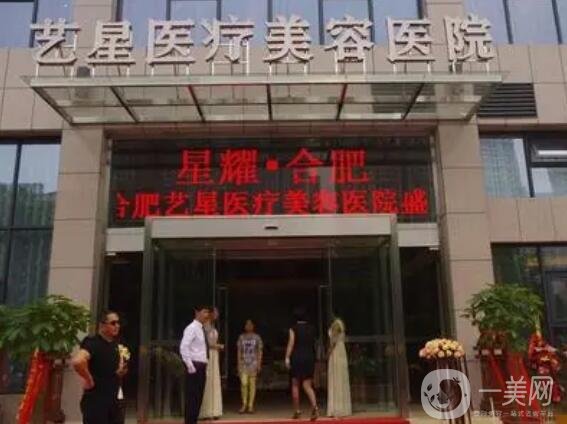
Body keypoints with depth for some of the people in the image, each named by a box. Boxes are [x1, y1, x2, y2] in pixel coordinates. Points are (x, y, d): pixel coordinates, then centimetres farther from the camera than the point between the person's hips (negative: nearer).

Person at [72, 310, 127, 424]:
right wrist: (89, 379, -22)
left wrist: (121, 371, 5)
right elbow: (77, 361, -37)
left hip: (112, 401, 9)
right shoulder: (93, 343, -17)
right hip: (95, 402, -9)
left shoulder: (114, 345, 10)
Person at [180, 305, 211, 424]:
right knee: (192, 396, -4)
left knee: (199, 396, 13)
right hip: (195, 365, -9)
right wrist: (190, 366, -21)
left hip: (202, 366, 9)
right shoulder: (191, 328, -12)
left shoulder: (202, 329, 15)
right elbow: (183, 347, -21)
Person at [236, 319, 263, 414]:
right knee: (244, 384, -9)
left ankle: (250, 406, 7)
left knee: (252, 384, 0)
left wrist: (259, 364, -4)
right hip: (243, 363, 1)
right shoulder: (241, 337, 7)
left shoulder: (257, 337, 3)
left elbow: (260, 351, 3)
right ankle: (244, 405, 5)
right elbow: (239, 351, 8)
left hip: (253, 363, -1)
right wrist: (239, 363, 1)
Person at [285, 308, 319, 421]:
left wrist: (287, 358, -15)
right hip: (309, 357, 3)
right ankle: (314, 406, -22)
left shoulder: (293, 329, -5)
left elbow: (291, 343, -13)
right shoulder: (311, 328, 8)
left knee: (295, 385, 11)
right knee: (307, 386, 2)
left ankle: (297, 411, 16)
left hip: (297, 357, -3)